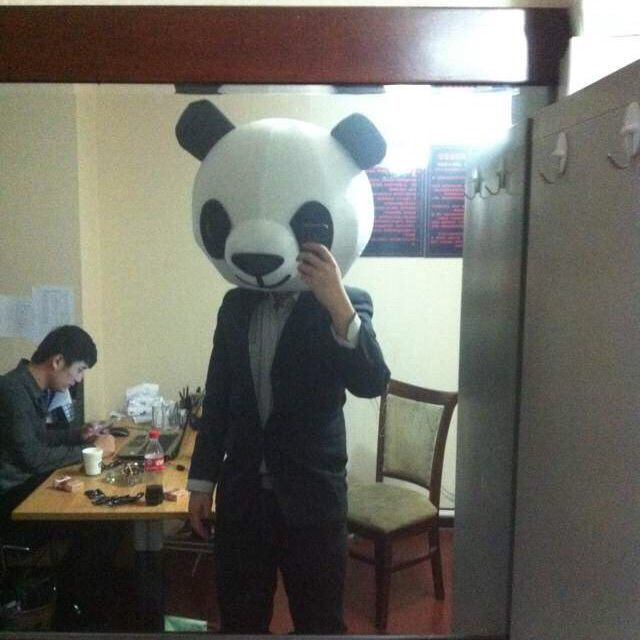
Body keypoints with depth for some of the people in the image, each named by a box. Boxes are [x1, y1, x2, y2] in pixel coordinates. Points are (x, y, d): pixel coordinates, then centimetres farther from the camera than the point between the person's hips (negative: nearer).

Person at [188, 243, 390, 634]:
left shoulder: (345, 304, -9)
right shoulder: (236, 305, 4)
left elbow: (372, 382, -24)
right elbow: (217, 399, 9)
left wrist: (338, 304, -37)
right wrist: (202, 480, 9)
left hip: (312, 497, -3)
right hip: (241, 494, 4)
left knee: (320, 624, 14)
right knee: (240, 621, 19)